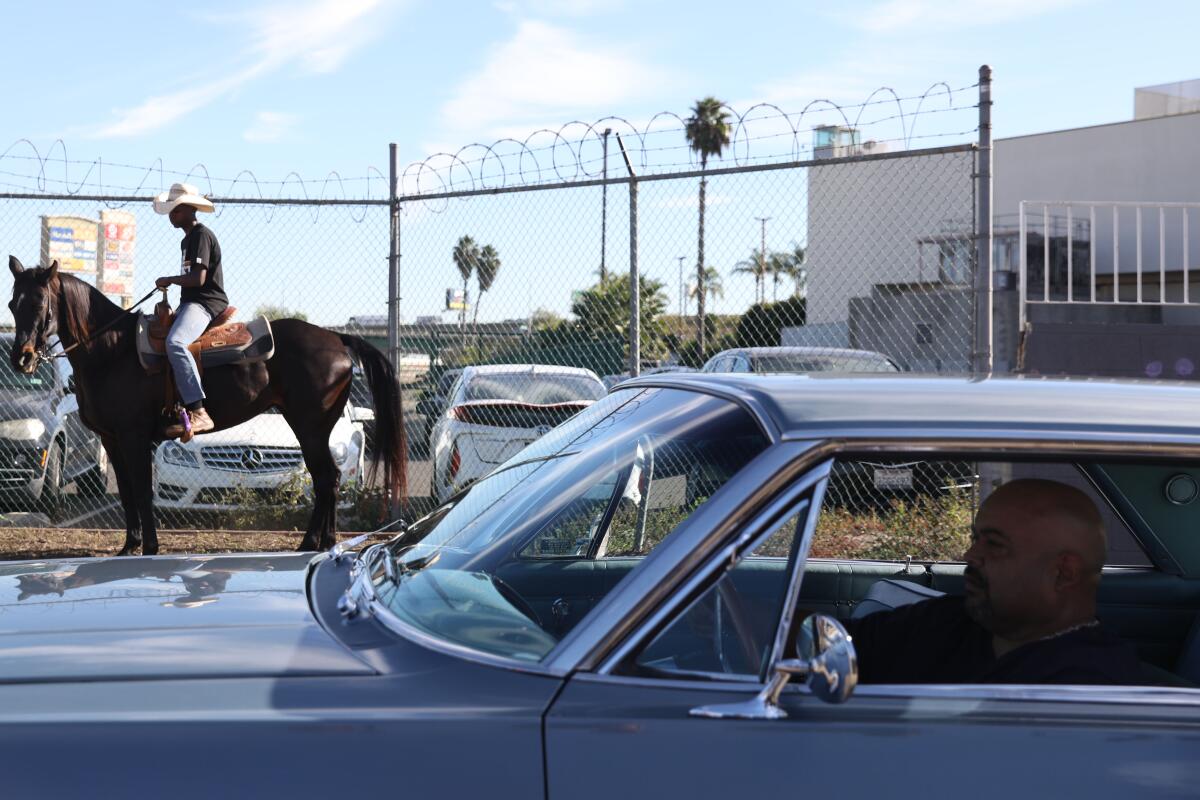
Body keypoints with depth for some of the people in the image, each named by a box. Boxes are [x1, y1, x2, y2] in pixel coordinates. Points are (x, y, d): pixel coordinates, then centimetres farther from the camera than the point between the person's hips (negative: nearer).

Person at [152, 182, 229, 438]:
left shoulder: (201, 235, -10)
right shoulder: (188, 239, 23)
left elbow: (198, 278, -19)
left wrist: (168, 280, -8)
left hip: (205, 303, -12)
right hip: (191, 303, 12)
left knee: (175, 342, -36)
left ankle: (198, 413, -43)